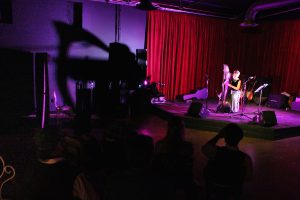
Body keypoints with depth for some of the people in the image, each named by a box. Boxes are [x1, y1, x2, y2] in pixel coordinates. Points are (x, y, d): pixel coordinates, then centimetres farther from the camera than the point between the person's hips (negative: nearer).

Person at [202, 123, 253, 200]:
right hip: (234, 193, 2)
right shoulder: (245, 158, -27)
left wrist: (218, 136, -5)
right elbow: (248, 177, -9)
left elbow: (204, 148, -6)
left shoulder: (214, 151, -30)